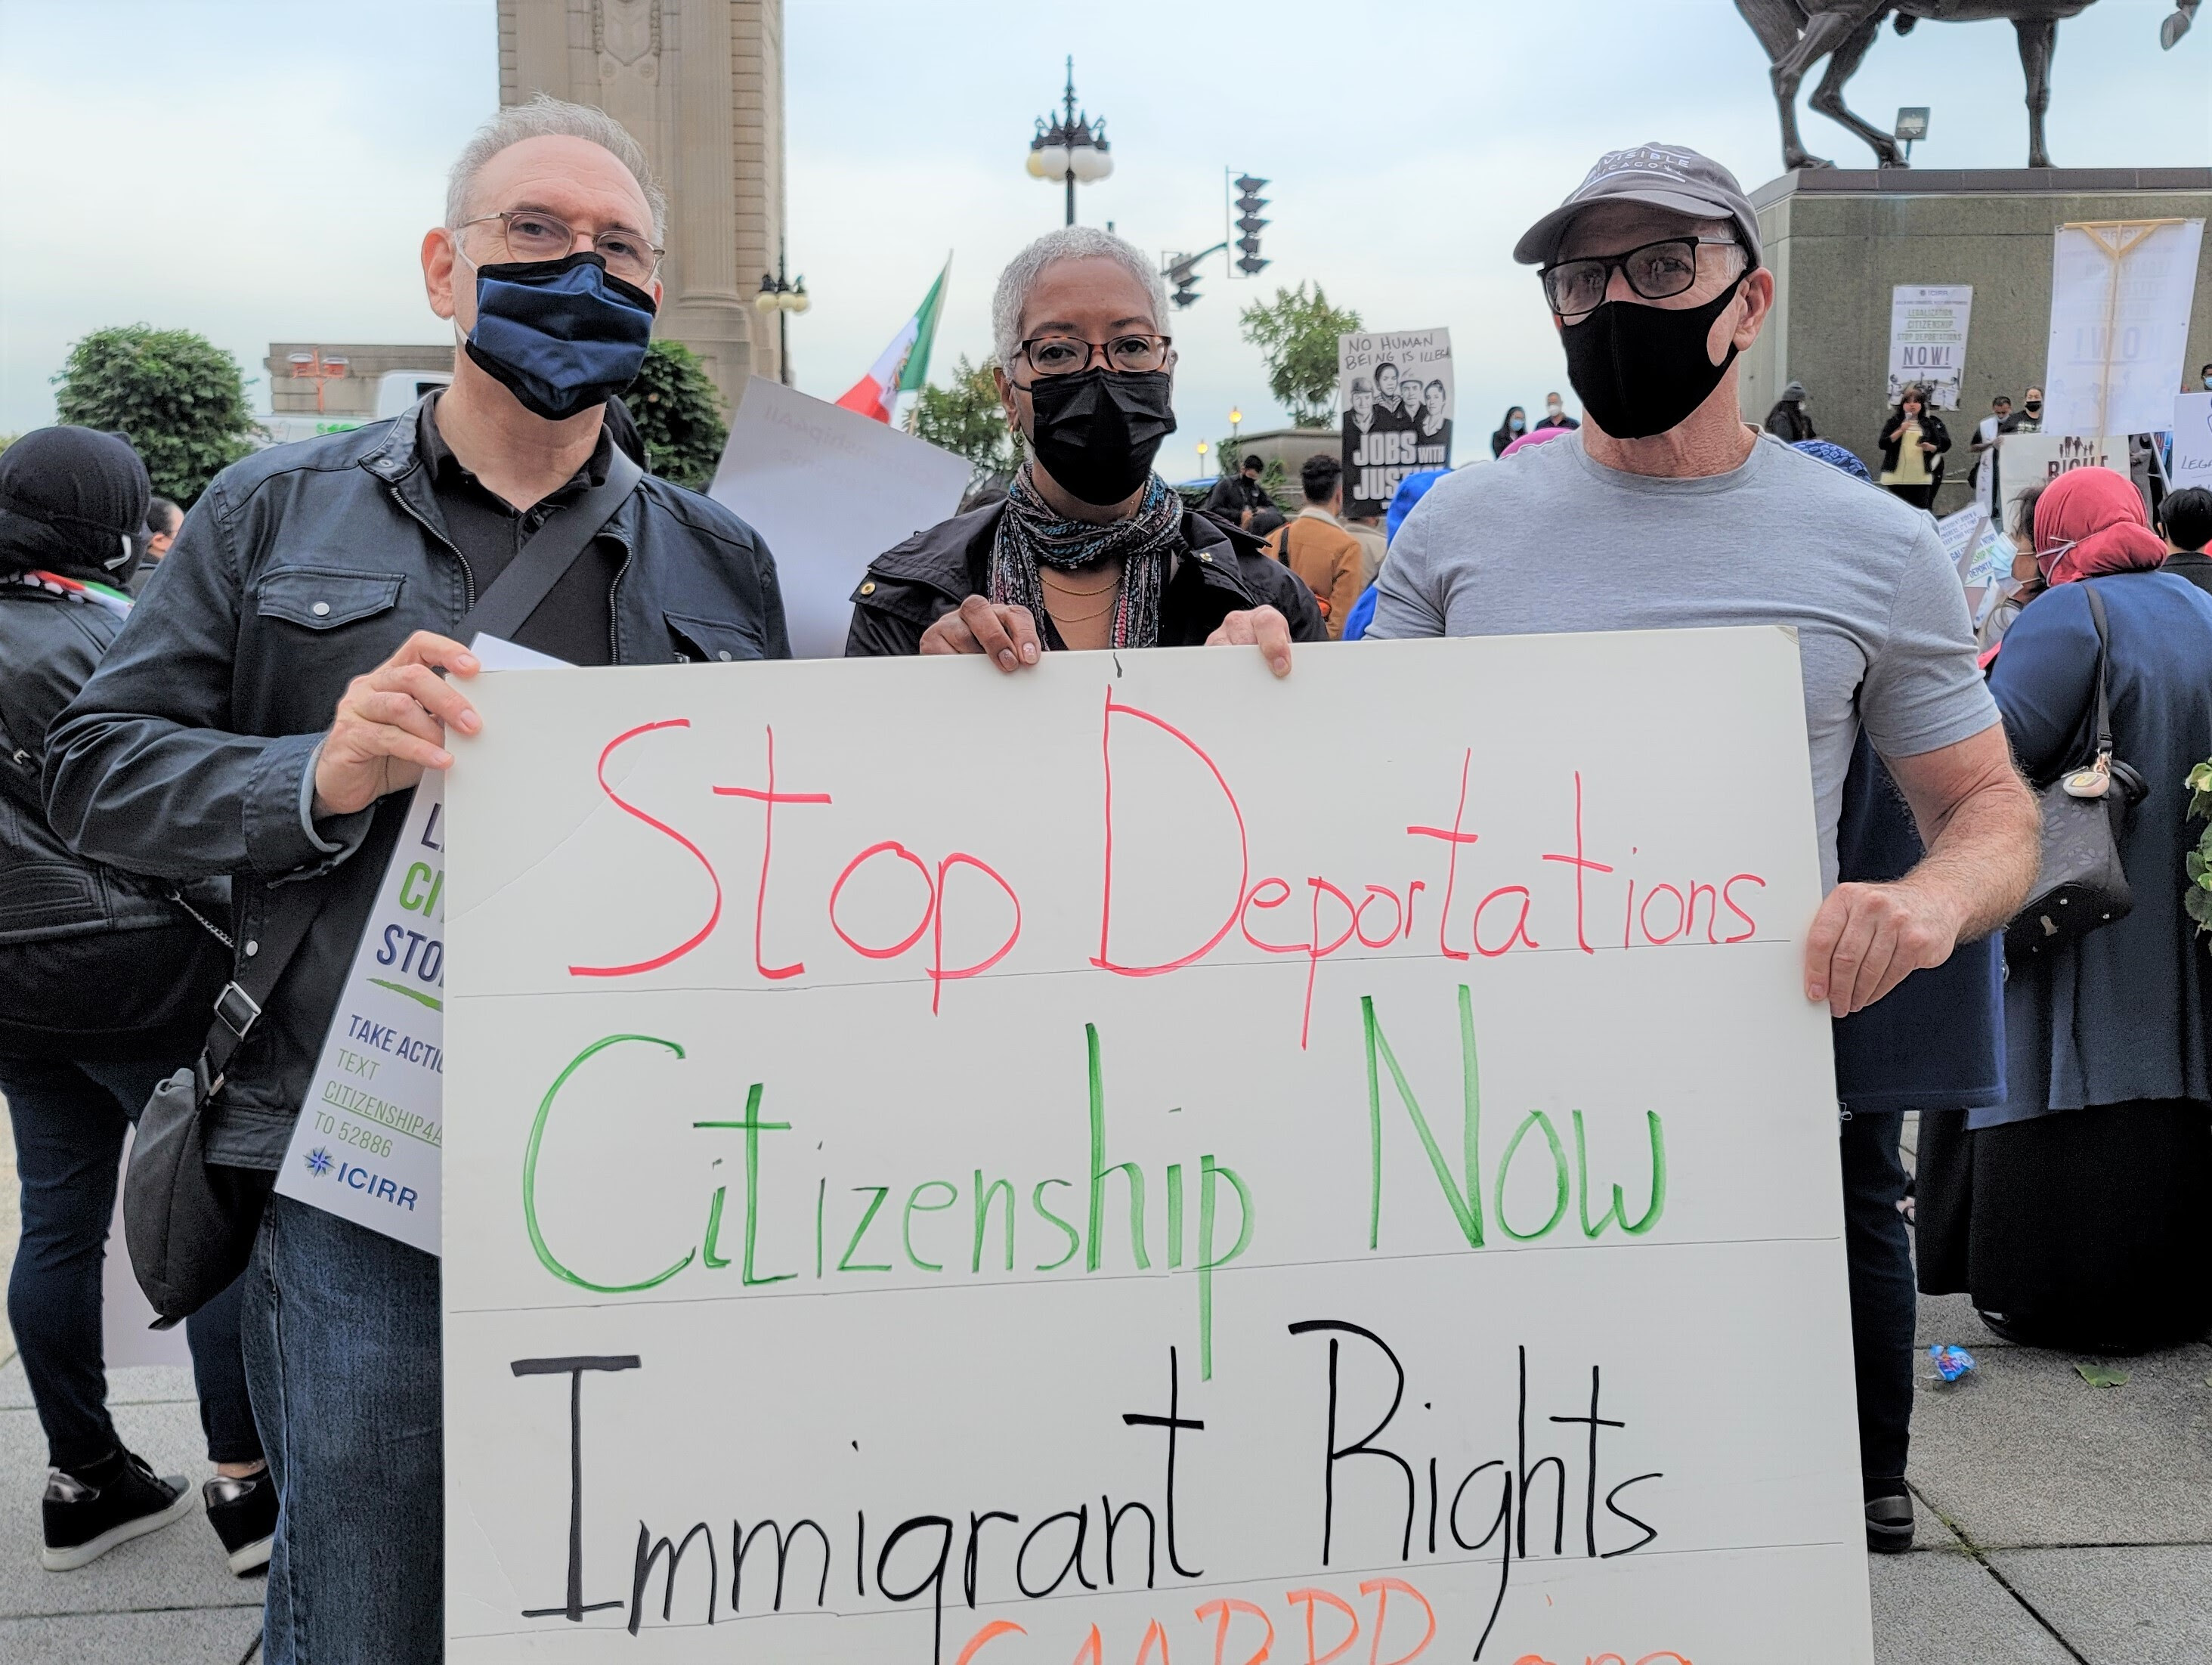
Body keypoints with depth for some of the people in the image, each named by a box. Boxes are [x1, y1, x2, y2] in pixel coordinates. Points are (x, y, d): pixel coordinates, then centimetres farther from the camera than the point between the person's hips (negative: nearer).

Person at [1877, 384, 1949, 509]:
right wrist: (1901, 431, -14)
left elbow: (1945, 445, 13)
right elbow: (1882, 444, -3)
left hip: (1921, 477, 1)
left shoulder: (1930, 423, 10)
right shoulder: (1894, 422, 7)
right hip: (1897, 477, -1)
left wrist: (1931, 447, -9)